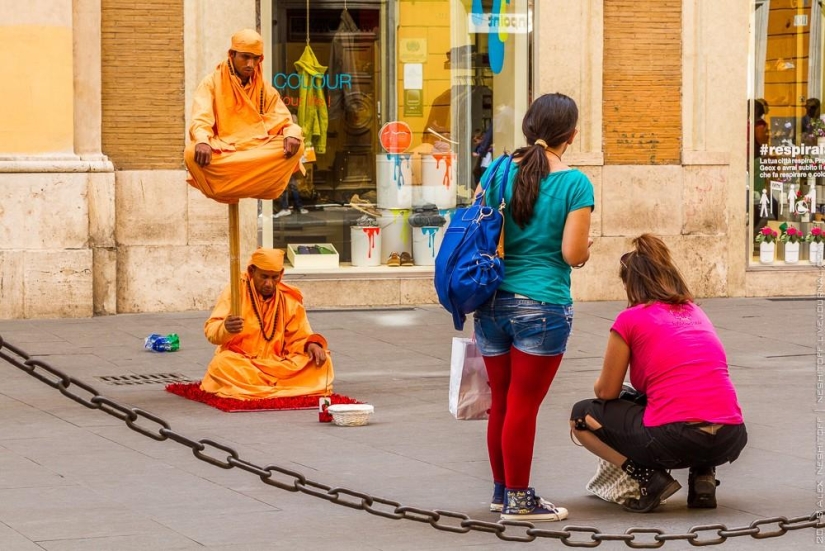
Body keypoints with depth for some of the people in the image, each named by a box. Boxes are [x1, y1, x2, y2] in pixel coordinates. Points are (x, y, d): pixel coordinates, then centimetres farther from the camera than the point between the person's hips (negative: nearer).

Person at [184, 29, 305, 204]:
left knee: (295, 146, -24)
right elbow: (201, 120, -11)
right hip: (221, 153, -3)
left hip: (258, 153, 3)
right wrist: (202, 141, -35)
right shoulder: (212, 83, 2)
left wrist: (292, 134, -21)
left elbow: (284, 121, 5)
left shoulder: (265, 89, 14)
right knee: (192, 153, -35)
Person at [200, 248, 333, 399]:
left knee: (321, 361, -18)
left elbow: (299, 336, 11)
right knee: (221, 365, -36)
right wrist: (226, 328, -37)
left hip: (278, 365, 4)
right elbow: (211, 331, -13)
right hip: (239, 363, -4)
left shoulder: (289, 299, 6)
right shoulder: (236, 291, -5)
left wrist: (312, 344, -13)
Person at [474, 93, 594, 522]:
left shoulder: (498, 173, 4)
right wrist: (586, 249, 10)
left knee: (501, 402, 15)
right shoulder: (574, 184, -9)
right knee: (524, 405, 1)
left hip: (492, 304, 5)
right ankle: (519, 500, 8)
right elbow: (573, 255, -13)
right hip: (542, 307, -5)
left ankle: (501, 490, 28)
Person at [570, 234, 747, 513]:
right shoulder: (696, 313, 20)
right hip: (730, 442, 5)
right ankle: (703, 475, 13)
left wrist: (601, 383, 35)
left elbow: (606, 392, 11)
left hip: (674, 438, -5)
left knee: (581, 416, 18)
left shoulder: (631, 319, 4)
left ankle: (651, 479, 1)